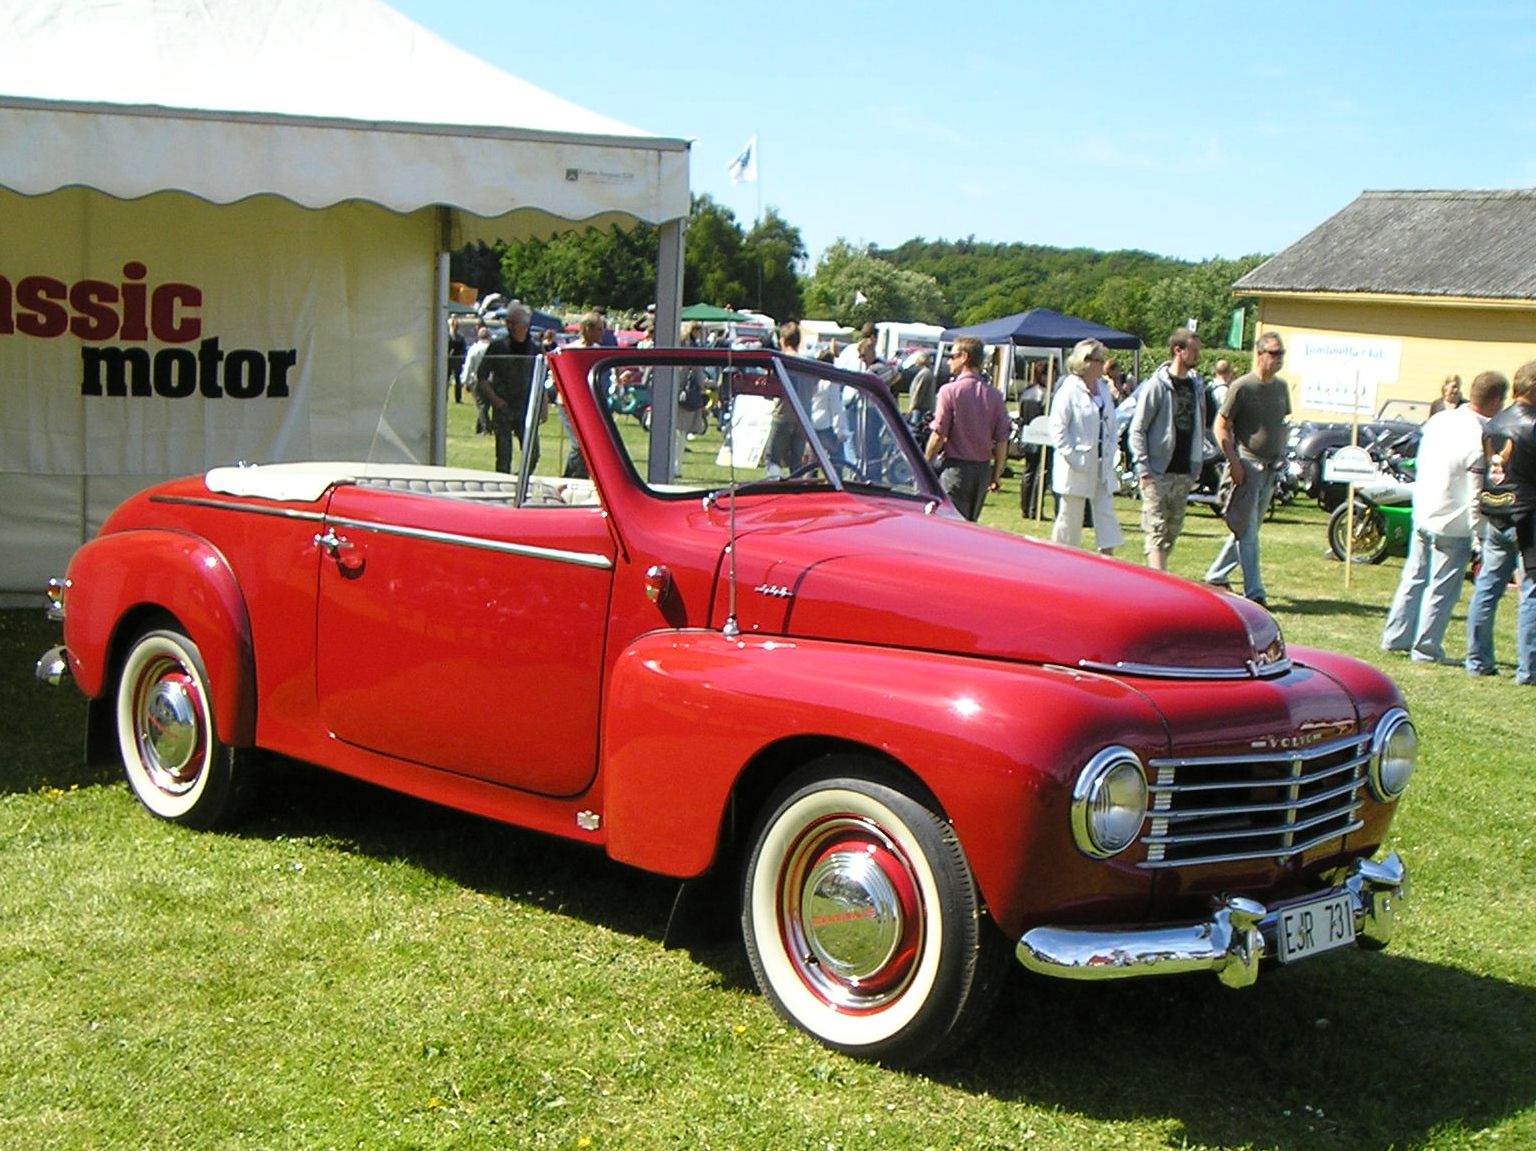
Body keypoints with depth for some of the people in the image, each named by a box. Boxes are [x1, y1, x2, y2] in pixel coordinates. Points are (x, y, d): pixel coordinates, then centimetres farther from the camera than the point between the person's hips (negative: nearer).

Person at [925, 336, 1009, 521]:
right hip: (983, 469, 5)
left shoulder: (949, 391, -11)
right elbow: (1002, 440, 4)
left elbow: (938, 435, -11)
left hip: (956, 468, -5)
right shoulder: (994, 395, 3)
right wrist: (996, 474, 14)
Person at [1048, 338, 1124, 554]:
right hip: (1077, 467, -7)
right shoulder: (1069, 390, -11)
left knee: (1106, 512, 2)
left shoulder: (1103, 389, 11)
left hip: (1102, 464, 7)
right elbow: (1057, 429, -14)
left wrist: (1110, 453, 6)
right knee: (1070, 516, 2)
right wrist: (1074, 458, -17)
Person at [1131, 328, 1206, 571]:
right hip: (1158, 471, -6)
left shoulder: (1197, 386, 11)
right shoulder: (1157, 385, -8)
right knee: (1156, 529, -9)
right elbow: (1137, 429, -8)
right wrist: (1143, 468, -14)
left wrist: (1197, 466, 12)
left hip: (1184, 473, 6)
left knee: (1173, 529, 11)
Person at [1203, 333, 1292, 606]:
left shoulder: (1282, 387, 12)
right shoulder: (1242, 387, -9)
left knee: (1247, 528, 13)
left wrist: (1282, 456, 12)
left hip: (1271, 468, 7)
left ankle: (1216, 575, 27)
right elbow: (1221, 426, -8)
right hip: (1247, 466, -7)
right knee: (1248, 532, -6)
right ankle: (1254, 593, -5)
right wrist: (1234, 461, -15)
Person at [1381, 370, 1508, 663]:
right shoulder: (1482, 439, -22)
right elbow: (1477, 498, -18)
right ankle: (1426, 649, 11)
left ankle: (1394, 638, 26)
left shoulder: (1439, 420, 0)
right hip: (1453, 524, -7)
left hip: (1422, 515, 7)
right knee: (1442, 588, 5)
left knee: (1413, 579, 19)